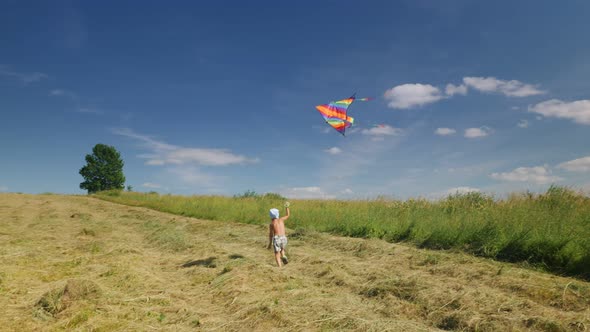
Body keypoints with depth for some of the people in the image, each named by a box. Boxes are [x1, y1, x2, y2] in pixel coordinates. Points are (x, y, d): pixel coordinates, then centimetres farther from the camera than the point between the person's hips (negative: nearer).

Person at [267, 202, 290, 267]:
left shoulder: (271, 223, 5)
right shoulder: (281, 219, 11)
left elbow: (270, 234, 1)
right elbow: (288, 215, 28)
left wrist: (270, 243, 7)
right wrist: (287, 207, 37)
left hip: (276, 239, -3)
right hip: (284, 238, 3)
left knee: (277, 254, 3)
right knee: (282, 249, 32)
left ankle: (280, 267, -14)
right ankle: (283, 256, 1)